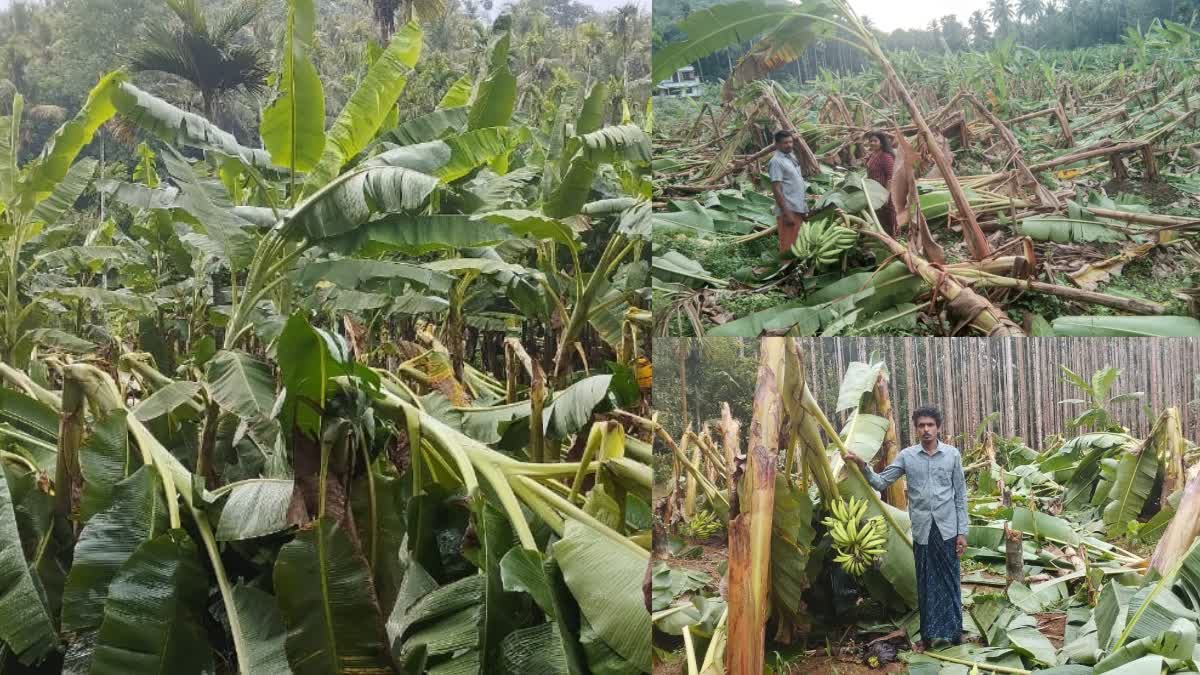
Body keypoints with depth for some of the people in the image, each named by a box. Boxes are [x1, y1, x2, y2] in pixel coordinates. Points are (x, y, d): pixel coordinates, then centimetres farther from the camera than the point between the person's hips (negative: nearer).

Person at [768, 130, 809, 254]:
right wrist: (786, 213, -22)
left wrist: (804, 208, 20)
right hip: (788, 211, -9)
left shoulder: (791, 157, 16)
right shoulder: (776, 162, -12)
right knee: (787, 248, -8)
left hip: (798, 209, 9)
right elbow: (776, 189, -18)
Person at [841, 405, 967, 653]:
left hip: (947, 529, -1)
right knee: (925, 584, 8)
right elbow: (881, 483, -2)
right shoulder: (907, 456, 1)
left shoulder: (952, 454, 0)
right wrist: (863, 466, -21)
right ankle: (928, 635, 17)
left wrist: (962, 531, 0)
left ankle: (954, 631, 19)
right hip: (922, 530, 1)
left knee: (949, 581, 7)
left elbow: (960, 495, 3)